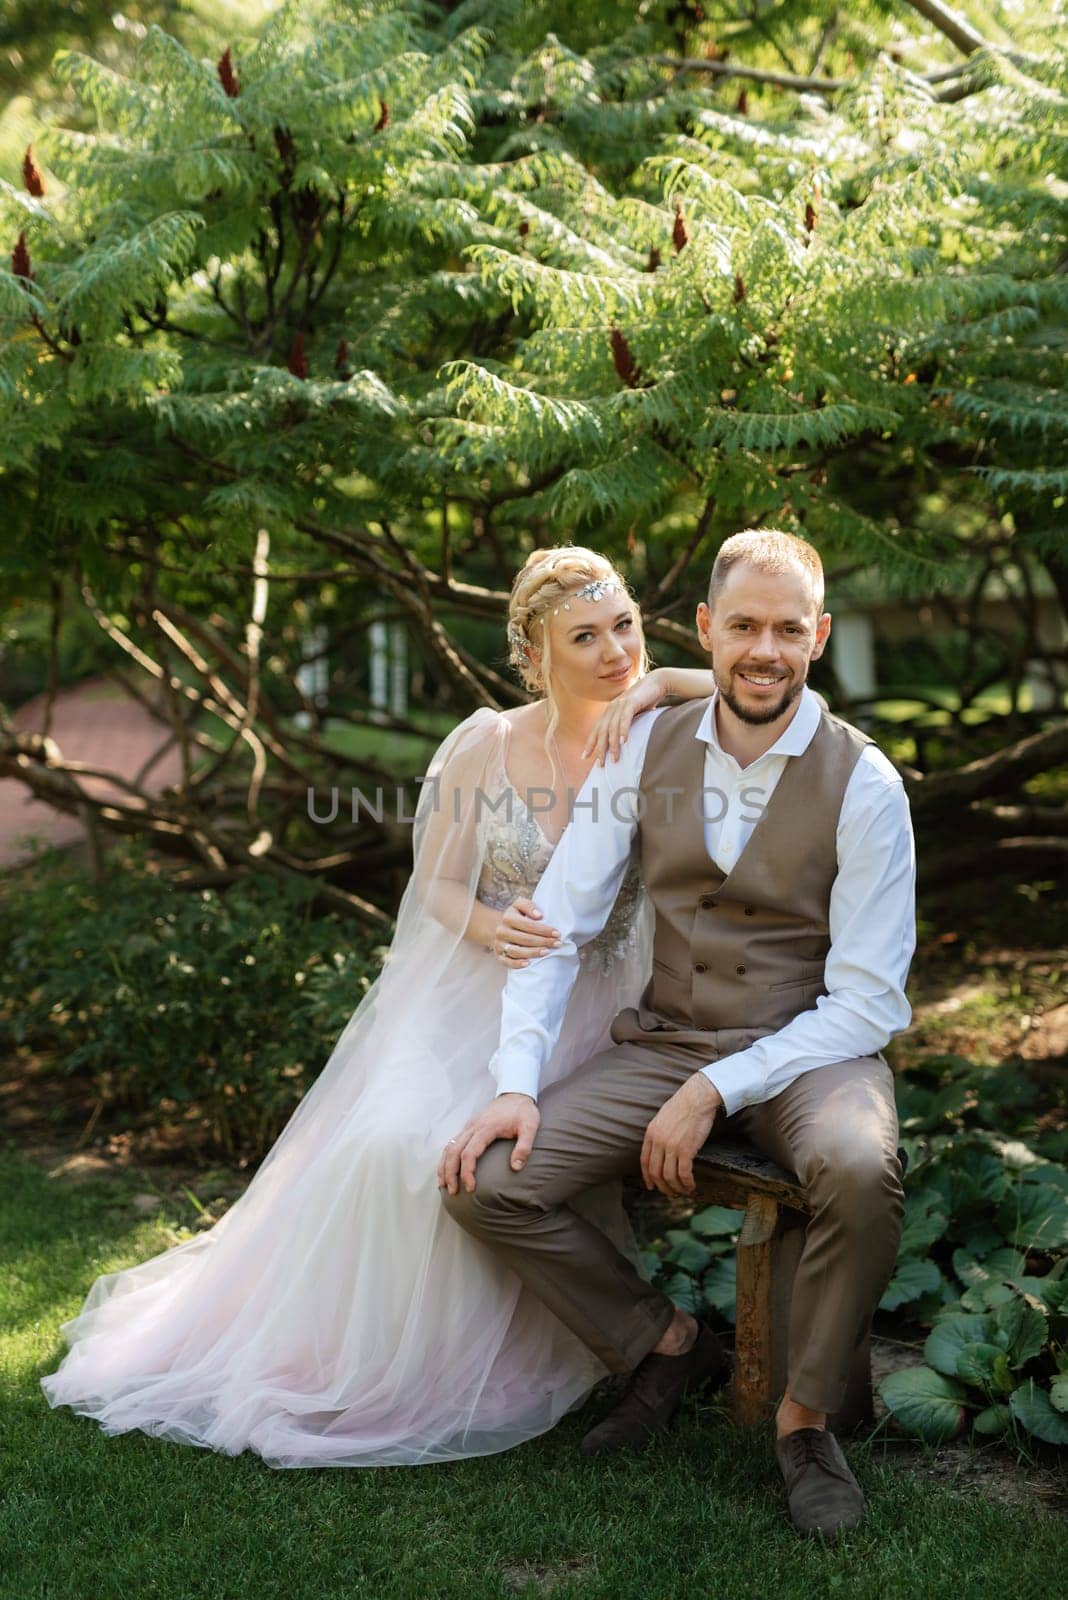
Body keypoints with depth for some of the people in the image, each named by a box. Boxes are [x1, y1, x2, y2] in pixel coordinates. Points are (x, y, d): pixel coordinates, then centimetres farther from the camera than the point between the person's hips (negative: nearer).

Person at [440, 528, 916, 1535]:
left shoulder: (863, 783, -9)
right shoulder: (647, 749, 0)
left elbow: (865, 1001, -11)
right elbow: (556, 925, -1)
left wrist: (716, 1092, -21)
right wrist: (516, 1085, -14)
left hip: (811, 1051, -3)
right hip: (664, 1042, 3)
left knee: (860, 1173, -37)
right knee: (483, 1183, -16)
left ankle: (804, 1417, -9)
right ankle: (662, 1343, 10)